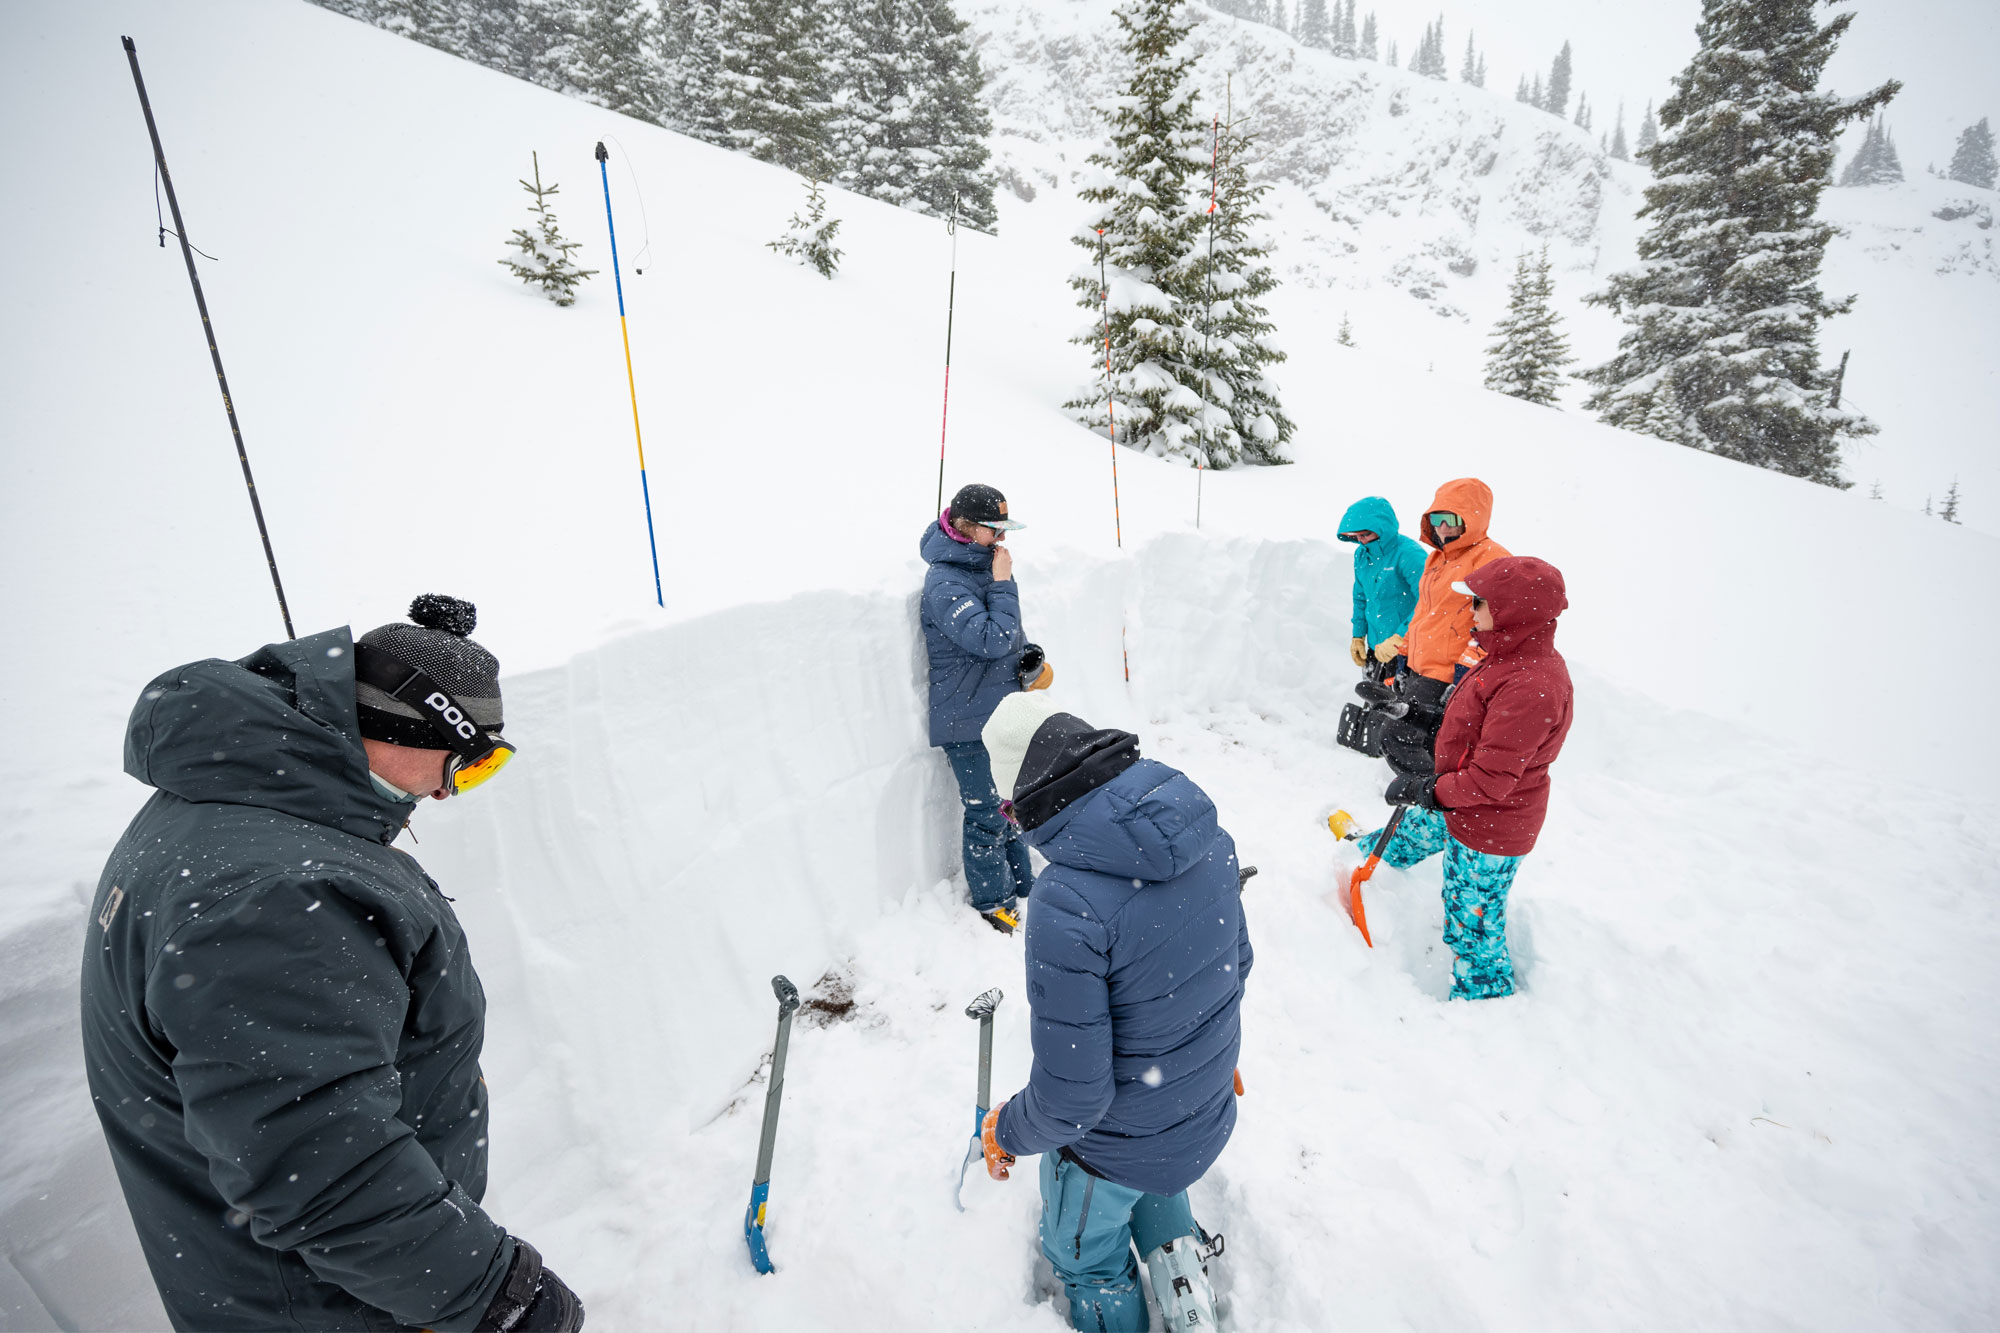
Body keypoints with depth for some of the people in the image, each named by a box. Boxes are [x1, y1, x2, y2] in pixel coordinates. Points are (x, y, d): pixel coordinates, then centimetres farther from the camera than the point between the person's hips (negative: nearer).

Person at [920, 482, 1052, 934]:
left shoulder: (984, 567, 8)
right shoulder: (945, 582, -20)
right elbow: (992, 640, -28)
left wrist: (1031, 660, 7)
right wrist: (1003, 583, -21)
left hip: (1003, 712, 9)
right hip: (968, 723, -9)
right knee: (986, 813, 3)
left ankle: (1020, 885, 36)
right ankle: (992, 902, 21)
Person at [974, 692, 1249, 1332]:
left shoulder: (1066, 904, -38)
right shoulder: (1202, 829, -16)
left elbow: (1073, 1096, -28)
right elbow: (1236, 960, 1)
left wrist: (1006, 1132, -7)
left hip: (1118, 1141, -5)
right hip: (1207, 1111, 6)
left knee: (1088, 1258, 28)